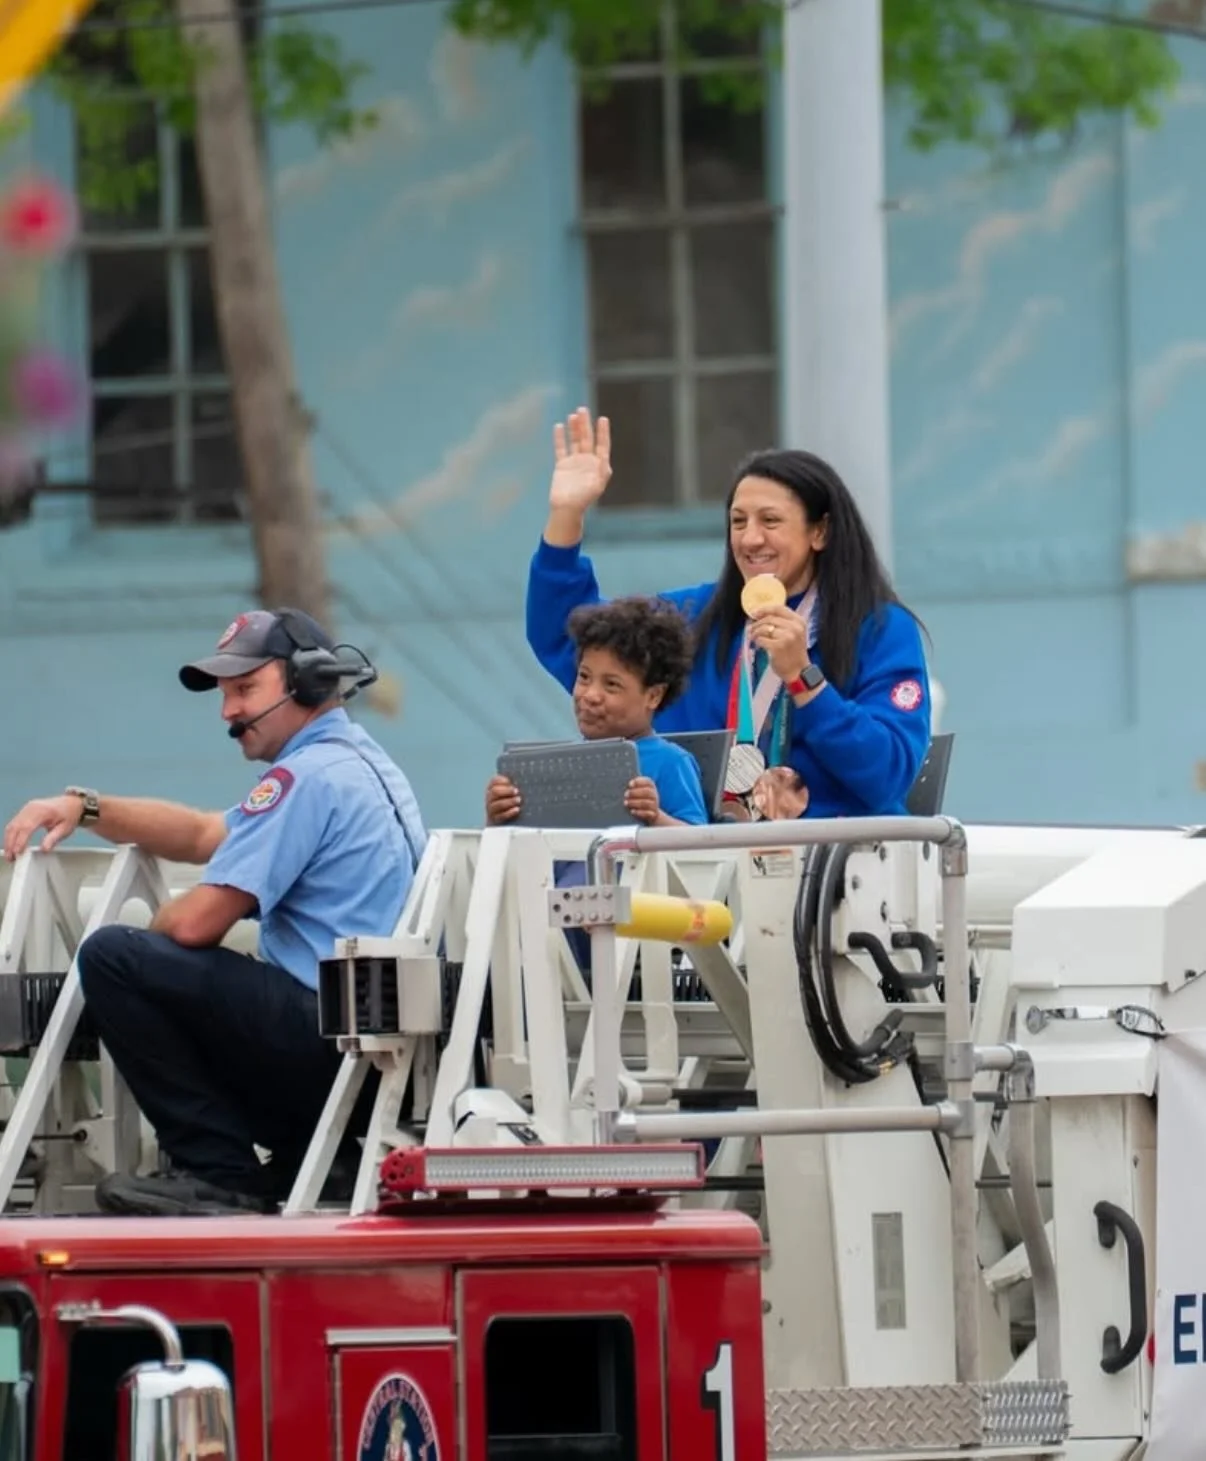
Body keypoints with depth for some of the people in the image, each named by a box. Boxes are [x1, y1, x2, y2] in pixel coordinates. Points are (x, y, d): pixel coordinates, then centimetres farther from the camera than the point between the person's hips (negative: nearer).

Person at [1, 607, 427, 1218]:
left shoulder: (308, 776, -13)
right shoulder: (364, 763, 19)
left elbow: (195, 922, -17)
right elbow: (204, 835, 26)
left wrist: (146, 932, 6)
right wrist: (86, 807, 15)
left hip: (330, 1033, -11)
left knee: (111, 957, -11)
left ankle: (221, 1174, -11)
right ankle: (306, 1155, 15)